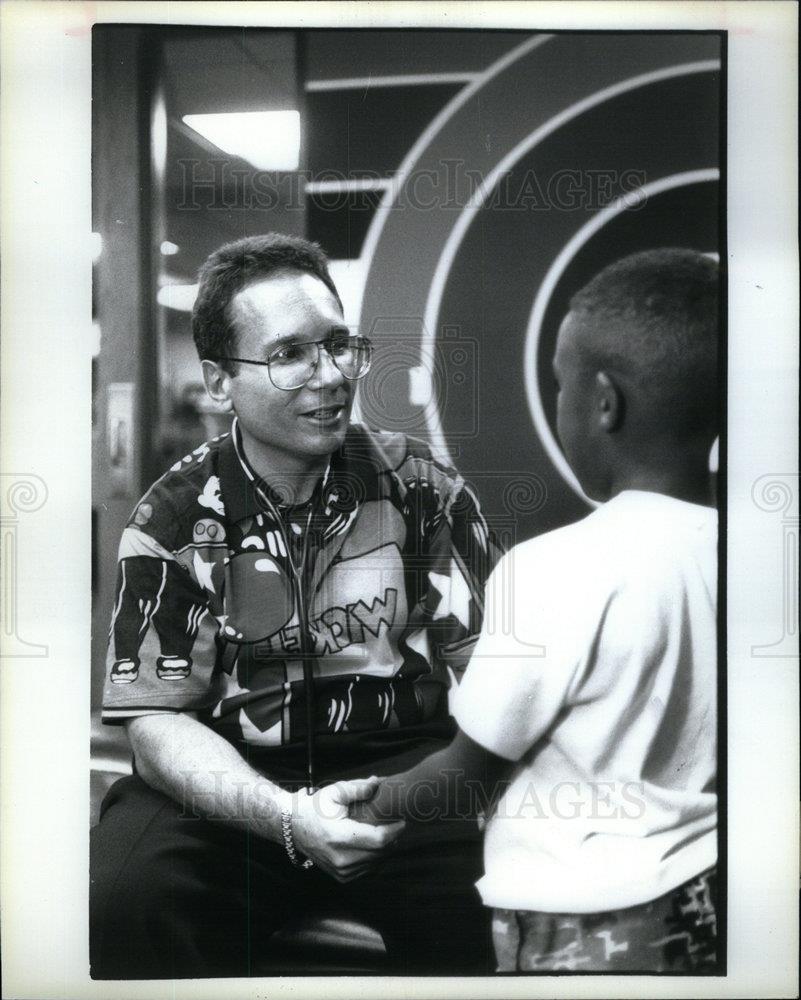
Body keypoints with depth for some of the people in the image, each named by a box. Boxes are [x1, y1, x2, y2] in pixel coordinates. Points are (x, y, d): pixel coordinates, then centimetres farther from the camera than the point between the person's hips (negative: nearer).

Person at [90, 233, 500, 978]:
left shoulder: (419, 488, 2)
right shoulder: (174, 519, -1)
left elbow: (486, 664, 1)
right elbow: (155, 717, -5)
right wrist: (285, 816, -23)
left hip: (404, 766, 1)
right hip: (235, 783, 0)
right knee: (119, 896, -28)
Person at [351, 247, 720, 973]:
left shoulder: (554, 569, -22)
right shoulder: (717, 555, -5)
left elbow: (471, 772, -12)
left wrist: (365, 815, 6)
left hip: (589, 932, -6)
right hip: (700, 901, 6)